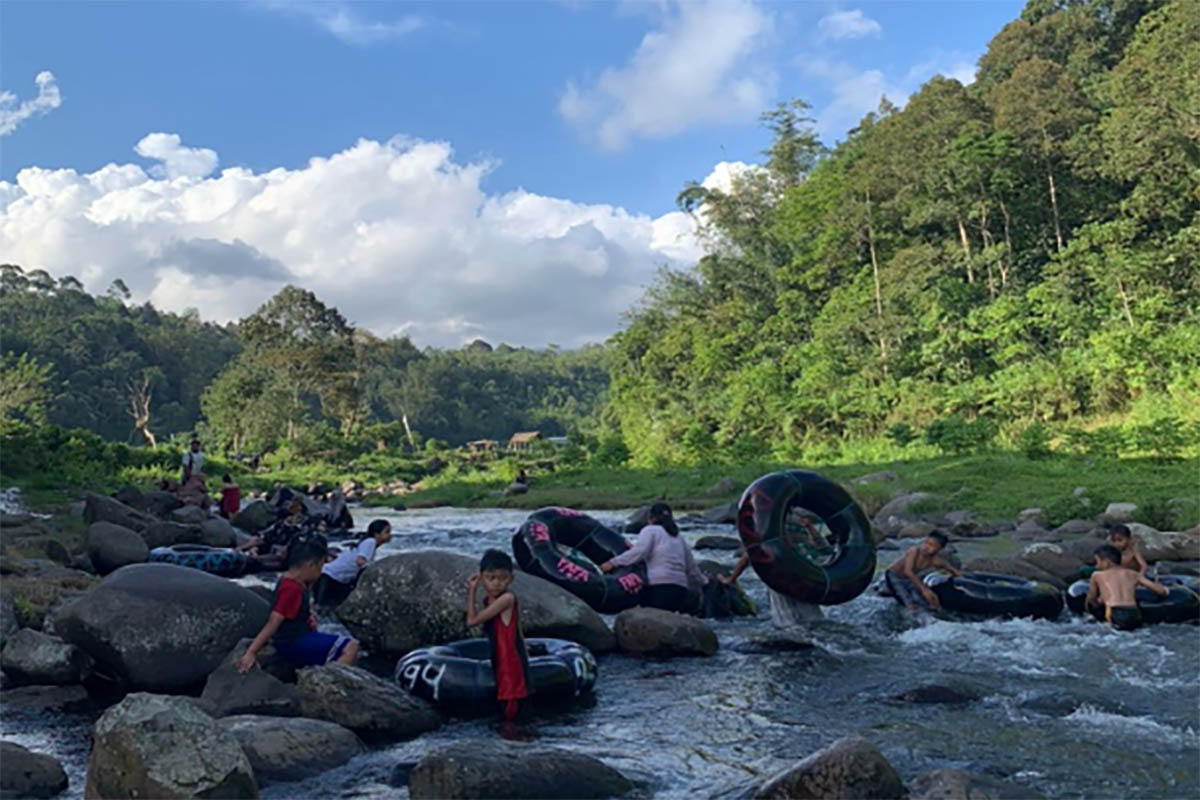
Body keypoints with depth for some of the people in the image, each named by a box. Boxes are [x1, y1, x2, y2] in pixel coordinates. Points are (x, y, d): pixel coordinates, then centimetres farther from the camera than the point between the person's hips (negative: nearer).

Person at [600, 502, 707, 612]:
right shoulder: (679, 538, 27)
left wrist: (613, 562, -7)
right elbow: (692, 569, 31)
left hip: (659, 589, -6)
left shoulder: (650, 530, 8)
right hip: (681, 591, 6)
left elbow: (639, 552, -10)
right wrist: (704, 581, 49)